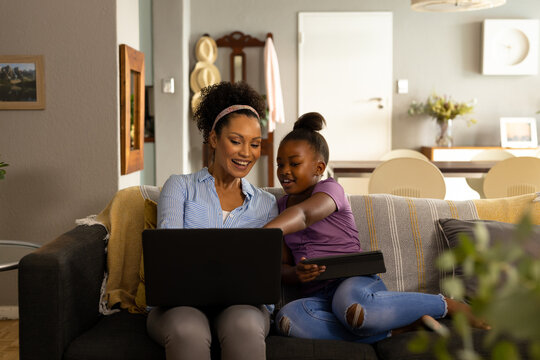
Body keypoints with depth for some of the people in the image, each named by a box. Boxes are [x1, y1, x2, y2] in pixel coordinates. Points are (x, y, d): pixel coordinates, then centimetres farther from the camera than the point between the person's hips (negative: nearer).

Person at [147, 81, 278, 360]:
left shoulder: (266, 204, 19)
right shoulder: (180, 187, 12)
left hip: (241, 303, 2)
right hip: (182, 299, -2)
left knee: (243, 326, -36)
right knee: (187, 331, -38)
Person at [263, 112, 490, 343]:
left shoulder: (329, 188, 1)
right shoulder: (281, 205, 22)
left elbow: (303, 214, -24)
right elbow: (281, 265, 16)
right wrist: (295, 273, -11)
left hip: (355, 283, -4)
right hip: (318, 296, 5)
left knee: (348, 301, -43)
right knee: (287, 317, -33)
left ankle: (448, 305, -16)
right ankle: (399, 329, -24)